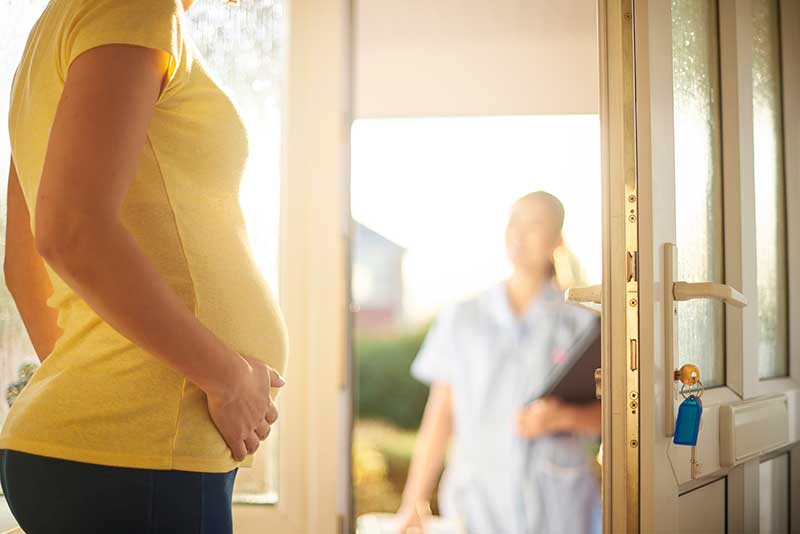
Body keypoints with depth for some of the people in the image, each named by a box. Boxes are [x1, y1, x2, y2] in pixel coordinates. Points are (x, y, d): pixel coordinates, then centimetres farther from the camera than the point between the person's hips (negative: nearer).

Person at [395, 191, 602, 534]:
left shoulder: (581, 322, 3)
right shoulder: (460, 319, 7)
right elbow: (439, 418, 7)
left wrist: (562, 416, -16)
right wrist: (412, 505, 6)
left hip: (558, 505, 0)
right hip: (479, 498, 1)